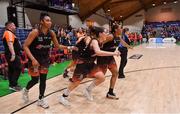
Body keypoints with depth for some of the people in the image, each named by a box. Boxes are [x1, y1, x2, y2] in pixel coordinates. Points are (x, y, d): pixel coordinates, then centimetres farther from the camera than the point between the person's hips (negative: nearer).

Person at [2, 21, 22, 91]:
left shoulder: (9, 33, 21)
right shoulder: (9, 33, -12)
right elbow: (10, 44, -25)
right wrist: (13, 54, -33)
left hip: (10, 55, 11)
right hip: (13, 55, -11)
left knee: (11, 70, 12)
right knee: (17, 69, -9)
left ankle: (11, 84, 19)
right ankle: (13, 85, -7)